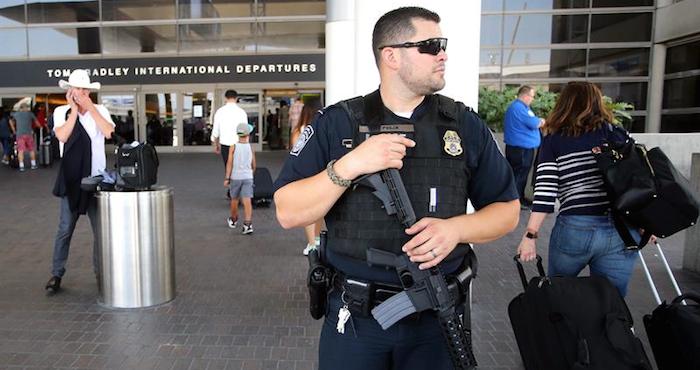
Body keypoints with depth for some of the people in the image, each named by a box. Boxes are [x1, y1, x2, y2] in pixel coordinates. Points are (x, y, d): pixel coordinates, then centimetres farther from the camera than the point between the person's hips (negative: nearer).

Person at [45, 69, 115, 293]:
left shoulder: (100, 110, 5)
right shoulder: (61, 111, 4)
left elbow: (109, 132, -13)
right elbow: (62, 136, -14)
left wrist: (90, 108, -11)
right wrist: (74, 109, -9)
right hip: (72, 180, -1)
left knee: (101, 229, 5)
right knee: (65, 229, 4)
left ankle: (100, 272, 17)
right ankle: (56, 274, 16)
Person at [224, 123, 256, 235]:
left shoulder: (233, 147, -4)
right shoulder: (251, 148, 2)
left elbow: (229, 163, -10)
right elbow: (253, 166, 8)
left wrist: (226, 178, -6)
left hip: (235, 177, 0)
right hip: (247, 177, 0)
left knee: (234, 200, 17)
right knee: (247, 201, -5)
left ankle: (233, 220, 36)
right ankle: (248, 224, -17)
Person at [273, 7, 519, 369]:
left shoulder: (466, 125, -1)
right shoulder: (336, 123, -5)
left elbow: (506, 210, 4)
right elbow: (288, 213, -10)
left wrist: (456, 228, -16)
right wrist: (348, 166, -24)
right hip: (354, 316, -1)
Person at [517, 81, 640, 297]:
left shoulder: (553, 141, 2)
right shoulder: (618, 135, 8)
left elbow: (545, 193, -7)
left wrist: (531, 234, -6)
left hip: (573, 230, -2)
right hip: (621, 231, 2)